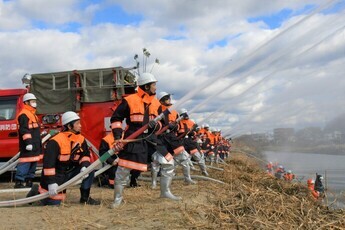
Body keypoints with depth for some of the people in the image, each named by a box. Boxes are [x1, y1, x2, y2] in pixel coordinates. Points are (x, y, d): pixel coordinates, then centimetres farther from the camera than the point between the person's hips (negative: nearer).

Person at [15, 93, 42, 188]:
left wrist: (39, 144, 29)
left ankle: (29, 181, 18)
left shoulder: (32, 114, 21)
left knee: (33, 164, 12)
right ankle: (19, 182, -10)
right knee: (25, 164, -12)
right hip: (28, 146, -10)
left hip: (35, 146, 10)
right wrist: (28, 142, -26)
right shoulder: (23, 115, -11)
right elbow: (24, 130, -20)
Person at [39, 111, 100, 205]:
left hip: (71, 171, 7)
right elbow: (48, 162, -26)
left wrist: (84, 166, -18)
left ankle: (85, 198, 3)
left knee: (89, 169, -11)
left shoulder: (81, 139, -2)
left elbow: (85, 155, 4)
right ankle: (39, 191, 21)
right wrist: (51, 182, -28)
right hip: (56, 175, -6)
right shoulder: (55, 141, -24)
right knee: (54, 203, -8)